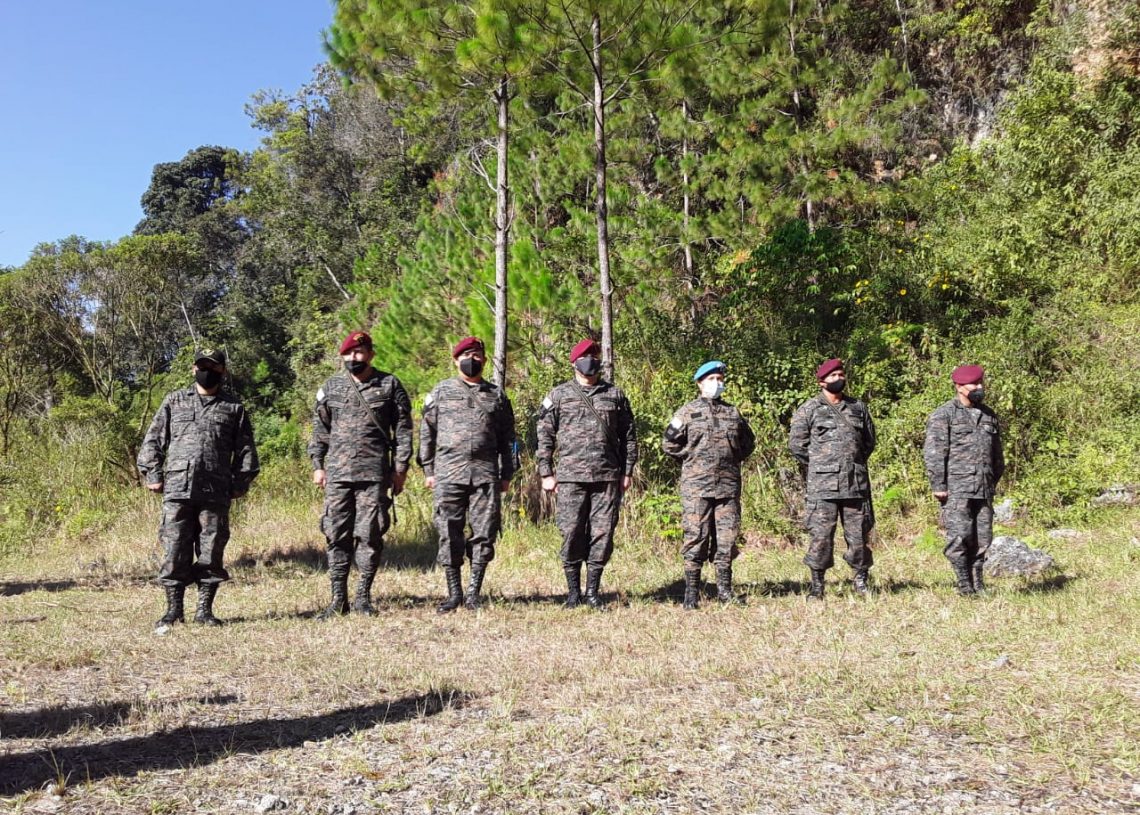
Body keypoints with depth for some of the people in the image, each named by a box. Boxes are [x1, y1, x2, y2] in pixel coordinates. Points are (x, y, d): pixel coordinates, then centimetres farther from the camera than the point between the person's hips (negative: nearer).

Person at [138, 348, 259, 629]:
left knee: (211, 553, 3)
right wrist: (152, 474, 3)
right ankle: (174, 610, 8)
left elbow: (245, 449, 13)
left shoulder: (234, 408, 13)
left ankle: (205, 610, 12)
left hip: (216, 493, 0)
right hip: (177, 489, 0)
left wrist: (241, 482, 4)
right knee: (174, 551, -1)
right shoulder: (174, 401, 13)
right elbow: (153, 440, 12)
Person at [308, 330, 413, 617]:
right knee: (337, 535, 1)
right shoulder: (331, 387, 12)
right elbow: (319, 429, 15)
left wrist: (400, 468, 0)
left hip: (375, 473, -2)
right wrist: (317, 465, 7)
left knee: (370, 534, 0)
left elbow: (403, 429, 5)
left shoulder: (390, 385, 5)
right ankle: (338, 599, 7)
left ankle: (363, 596, 11)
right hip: (338, 473, 2)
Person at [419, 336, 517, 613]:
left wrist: (507, 475, 8)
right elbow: (427, 433, 9)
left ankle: (474, 593, 9)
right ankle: (454, 594, 9)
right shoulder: (441, 392, 10)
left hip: (486, 473, 1)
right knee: (450, 534, 0)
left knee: (485, 533, -1)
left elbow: (507, 438, 14)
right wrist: (428, 470, 3)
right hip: (448, 473, -1)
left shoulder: (496, 396, 13)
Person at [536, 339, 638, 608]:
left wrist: (628, 471, 9)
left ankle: (593, 590, 12)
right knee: (572, 533, -1)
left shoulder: (615, 394, 12)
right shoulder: (559, 395, 6)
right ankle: (573, 590, 12)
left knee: (603, 533, 1)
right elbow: (545, 436, 5)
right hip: (570, 476, -1)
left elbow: (629, 435, 14)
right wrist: (546, 473, 0)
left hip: (608, 477, 2)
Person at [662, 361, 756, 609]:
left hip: (729, 485, 4)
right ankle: (691, 593, 2)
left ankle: (725, 590, 15)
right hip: (696, 486, -4)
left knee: (727, 537, 5)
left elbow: (748, 441, 25)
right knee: (696, 537, -4)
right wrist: (693, 459, 1)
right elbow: (669, 443, 4)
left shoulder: (733, 413, 14)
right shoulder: (687, 413, 3)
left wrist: (735, 459, 13)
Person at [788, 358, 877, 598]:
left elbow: (869, 441, 23)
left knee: (859, 532, 6)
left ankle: (861, 579, 18)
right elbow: (796, 443, 0)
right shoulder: (809, 409, 2)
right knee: (820, 535, -3)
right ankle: (817, 585, 4)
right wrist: (817, 466, 4)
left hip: (856, 482, 3)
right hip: (822, 484, -3)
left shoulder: (858, 408, 15)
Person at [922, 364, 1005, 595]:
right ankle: (964, 584, 0)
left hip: (984, 489, 6)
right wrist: (938, 485, -13)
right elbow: (933, 453, -9)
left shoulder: (989, 415, 18)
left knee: (983, 538, 5)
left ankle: (977, 583, 15)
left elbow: (997, 454, 26)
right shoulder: (943, 414, -3)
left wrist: (994, 481, 21)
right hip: (956, 489, -6)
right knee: (959, 536, -9)